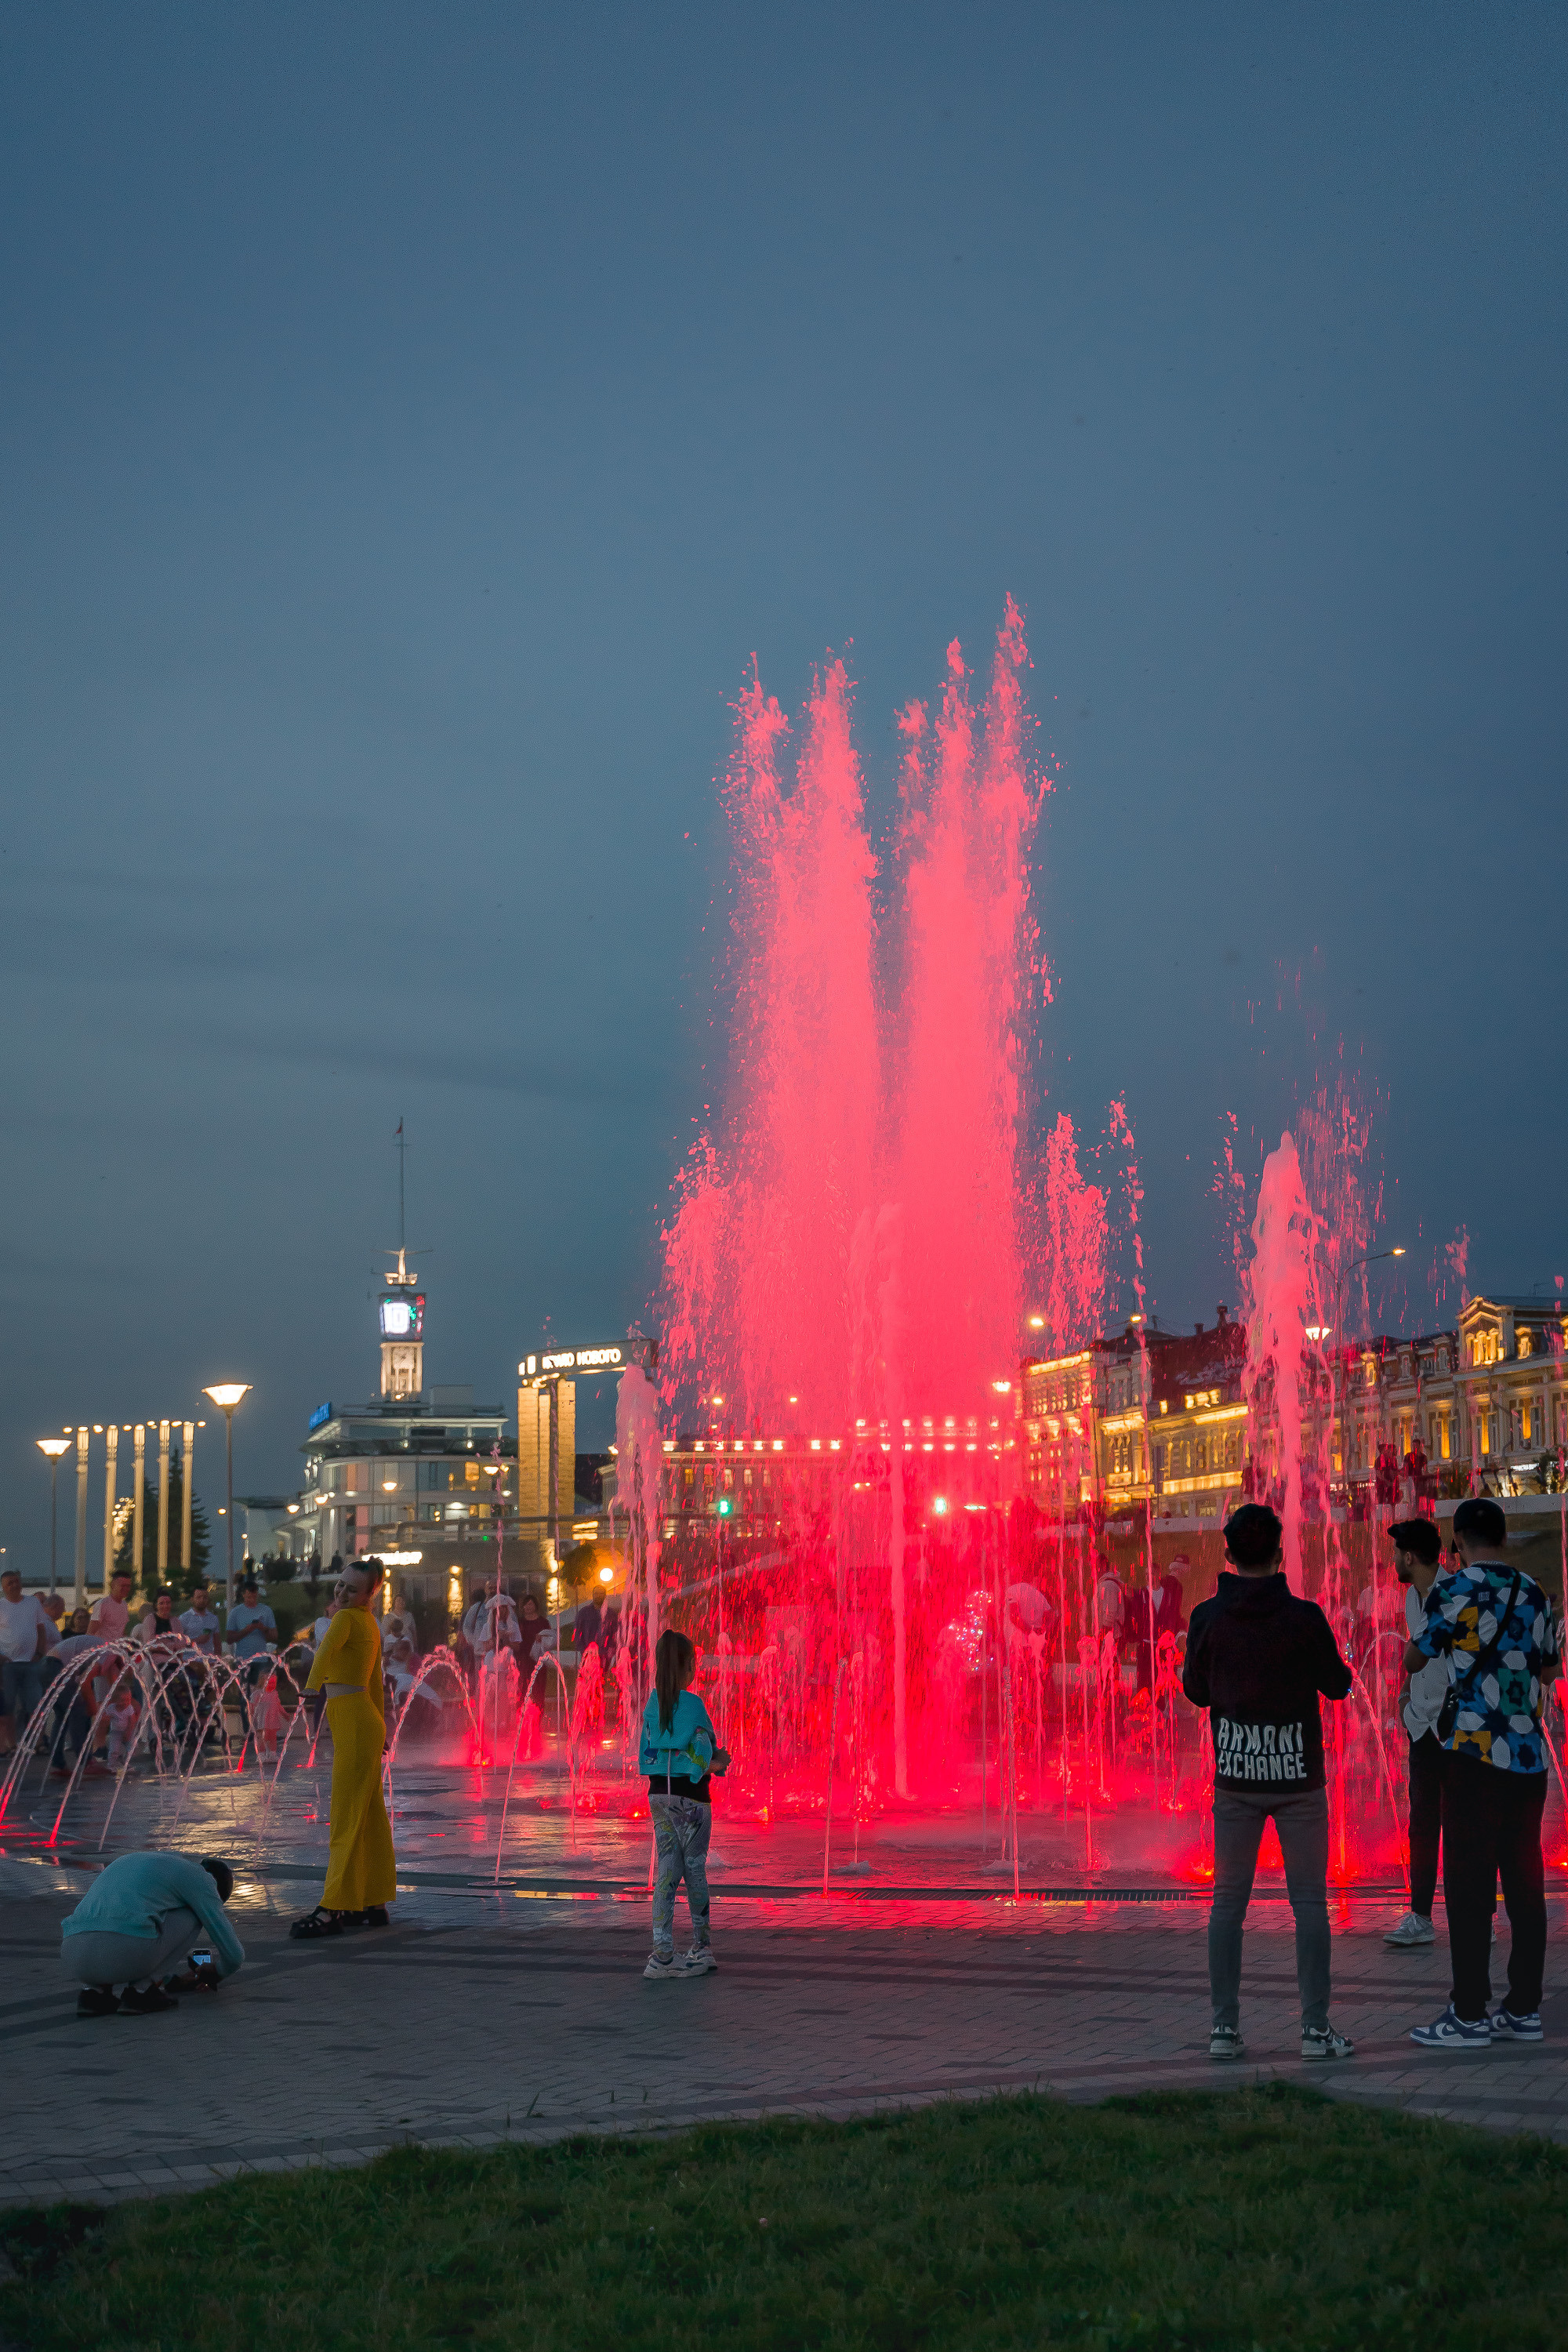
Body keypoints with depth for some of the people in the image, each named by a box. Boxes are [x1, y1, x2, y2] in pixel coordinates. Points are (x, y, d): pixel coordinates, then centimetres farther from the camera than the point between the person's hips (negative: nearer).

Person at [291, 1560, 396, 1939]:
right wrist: (380, 1730, 29)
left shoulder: (346, 1618, -10)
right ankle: (374, 1904, 18)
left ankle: (332, 1911, -11)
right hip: (367, 1721, 10)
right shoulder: (370, 1624, 17)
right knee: (370, 1818, 12)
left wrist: (308, 1695, -37)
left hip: (353, 1722, -10)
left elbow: (323, 1656, -27)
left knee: (346, 1819, -10)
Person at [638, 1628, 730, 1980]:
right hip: (690, 1796, -6)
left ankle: (662, 1954, 2)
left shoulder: (654, 1703, 6)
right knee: (695, 1871, 6)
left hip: (658, 1792, 6)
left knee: (667, 1872, 7)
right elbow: (700, 1760, -16)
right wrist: (719, 1763, 5)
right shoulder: (692, 1704, -14)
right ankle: (701, 1951, 18)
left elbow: (647, 1755, 10)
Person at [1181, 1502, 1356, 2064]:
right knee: (1309, 1902, 5)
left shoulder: (1208, 1618, -5)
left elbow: (1196, 1691, 6)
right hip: (1298, 1778, -2)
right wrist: (1337, 1664, 21)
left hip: (1234, 1780, 2)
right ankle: (1315, 2027, 3)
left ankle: (1224, 2027, 7)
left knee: (1228, 1902, 9)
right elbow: (1337, 1686, 1)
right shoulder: (1304, 1617, -11)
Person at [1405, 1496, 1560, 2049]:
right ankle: (1524, 2009, 13)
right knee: (1525, 1882, 9)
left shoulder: (1455, 1588, -7)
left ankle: (1469, 2015, -1)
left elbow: (1413, 1662, 1)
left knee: (1469, 1885, -2)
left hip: (1474, 1753, -6)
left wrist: (1445, 1639, 22)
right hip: (1529, 1755, 6)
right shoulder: (1534, 1594, 10)